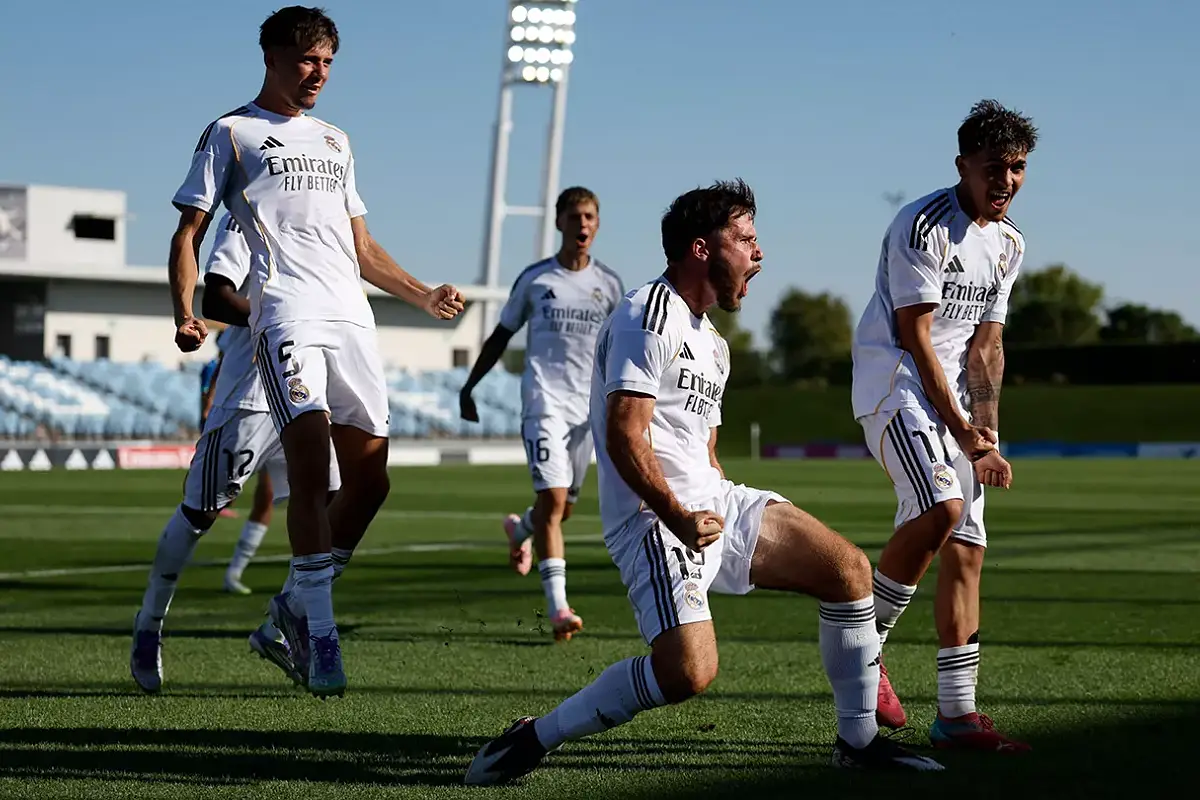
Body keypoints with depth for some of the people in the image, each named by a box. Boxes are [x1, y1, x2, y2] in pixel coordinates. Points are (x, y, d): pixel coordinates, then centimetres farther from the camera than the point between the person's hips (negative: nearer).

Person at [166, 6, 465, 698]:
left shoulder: (336, 141, 27)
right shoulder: (232, 133, 10)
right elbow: (189, 233, 4)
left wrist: (423, 296, 23)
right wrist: (186, 313, -11)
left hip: (352, 314, 6)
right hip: (287, 310, -6)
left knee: (370, 476, 1)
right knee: (311, 459, -21)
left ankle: (298, 602, 18)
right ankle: (321, 632, -20)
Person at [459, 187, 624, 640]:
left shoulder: (609, 284, 7)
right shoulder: (535, 279, 3)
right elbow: (501, 335, 12)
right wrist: (470, 386, 11)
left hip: (587, 408, 3)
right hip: (543, 402, -3)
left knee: (564, 505, 11)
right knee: (552, 498, -17)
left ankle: (520, 530, 48)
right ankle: (558, 607, -18)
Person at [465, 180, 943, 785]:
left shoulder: (712, 344, 22)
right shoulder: (649, 315, -11)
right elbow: (624, 438, -20)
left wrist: (739, 522, 18)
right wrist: (678, 519, -26)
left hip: (715, 505, 10)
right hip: (655, 519, -10)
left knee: (848, 570, 4)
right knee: (689, 671, -27)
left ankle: (859, 740, 15)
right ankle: (535, 738, -12)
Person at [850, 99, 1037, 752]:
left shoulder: (1008, 243, 12)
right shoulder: (922, 226, -13)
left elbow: (984, 345, 12)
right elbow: (914, 337, -15)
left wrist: (986, 434, 0)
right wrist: (961, 429, -15)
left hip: (953, 396, 8)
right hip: (895, 383, -8)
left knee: (966, 549, 2)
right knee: (942, 508, -29)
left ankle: (957, 714, 5)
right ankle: (863, 645, -11)